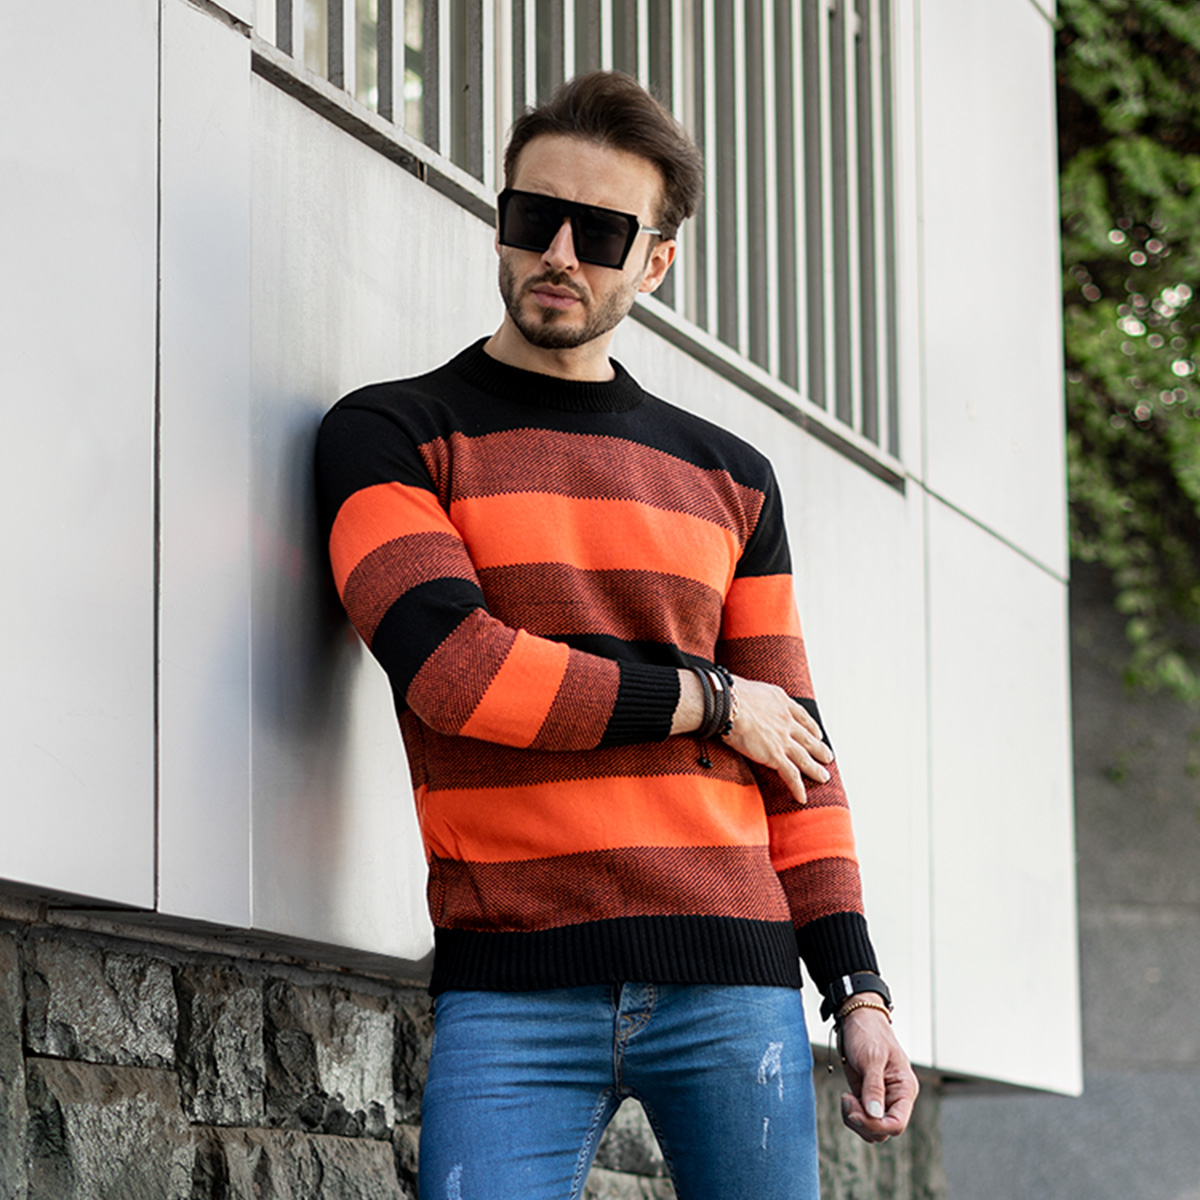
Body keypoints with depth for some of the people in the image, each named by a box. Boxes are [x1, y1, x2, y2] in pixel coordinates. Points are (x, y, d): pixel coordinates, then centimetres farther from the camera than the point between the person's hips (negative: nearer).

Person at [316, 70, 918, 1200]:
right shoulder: (390, 434, 6)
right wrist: (704, 701, -1)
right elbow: (449, 665, -10)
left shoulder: (729, 479, 17)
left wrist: (857, 987, 7)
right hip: (510, 983, -3)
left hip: (734, 978, 3)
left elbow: (792, 746, 16)